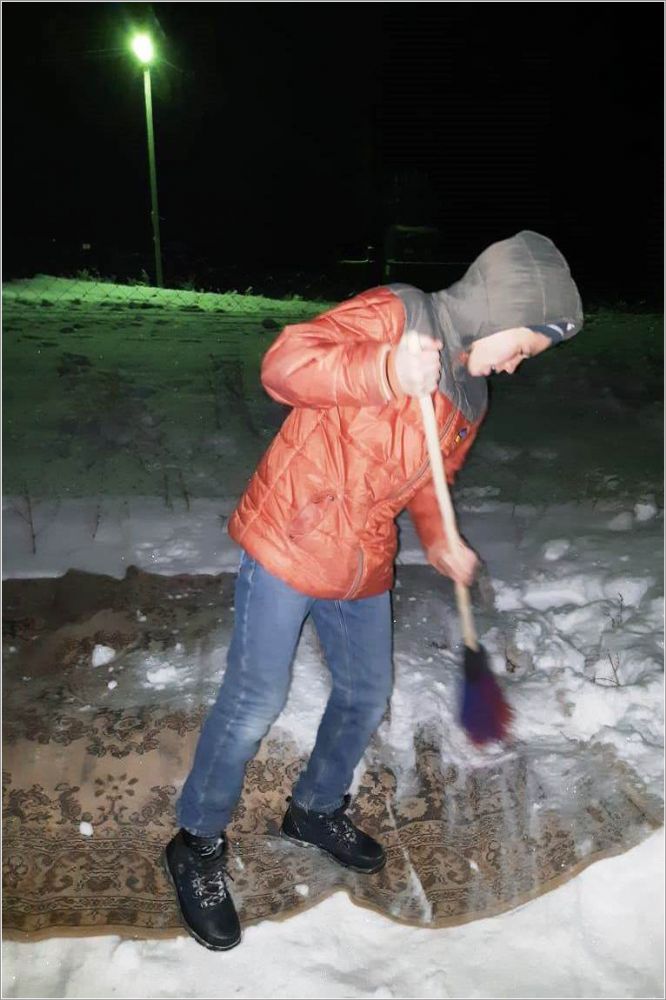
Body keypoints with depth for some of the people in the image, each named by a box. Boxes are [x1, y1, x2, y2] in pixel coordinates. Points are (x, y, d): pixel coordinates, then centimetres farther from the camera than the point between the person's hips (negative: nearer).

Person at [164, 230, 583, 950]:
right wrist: (388, 371, -39)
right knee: (255, 704, 0)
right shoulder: (392, 314, -14)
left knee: (366, 696, 17)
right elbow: (283, 365, -25)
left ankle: (316, 810, 44)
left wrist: (438, 541, 5)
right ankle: (198, 844, 24)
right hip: (288, 540, -8)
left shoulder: (471, 396, 11)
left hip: (362, 566, 8)